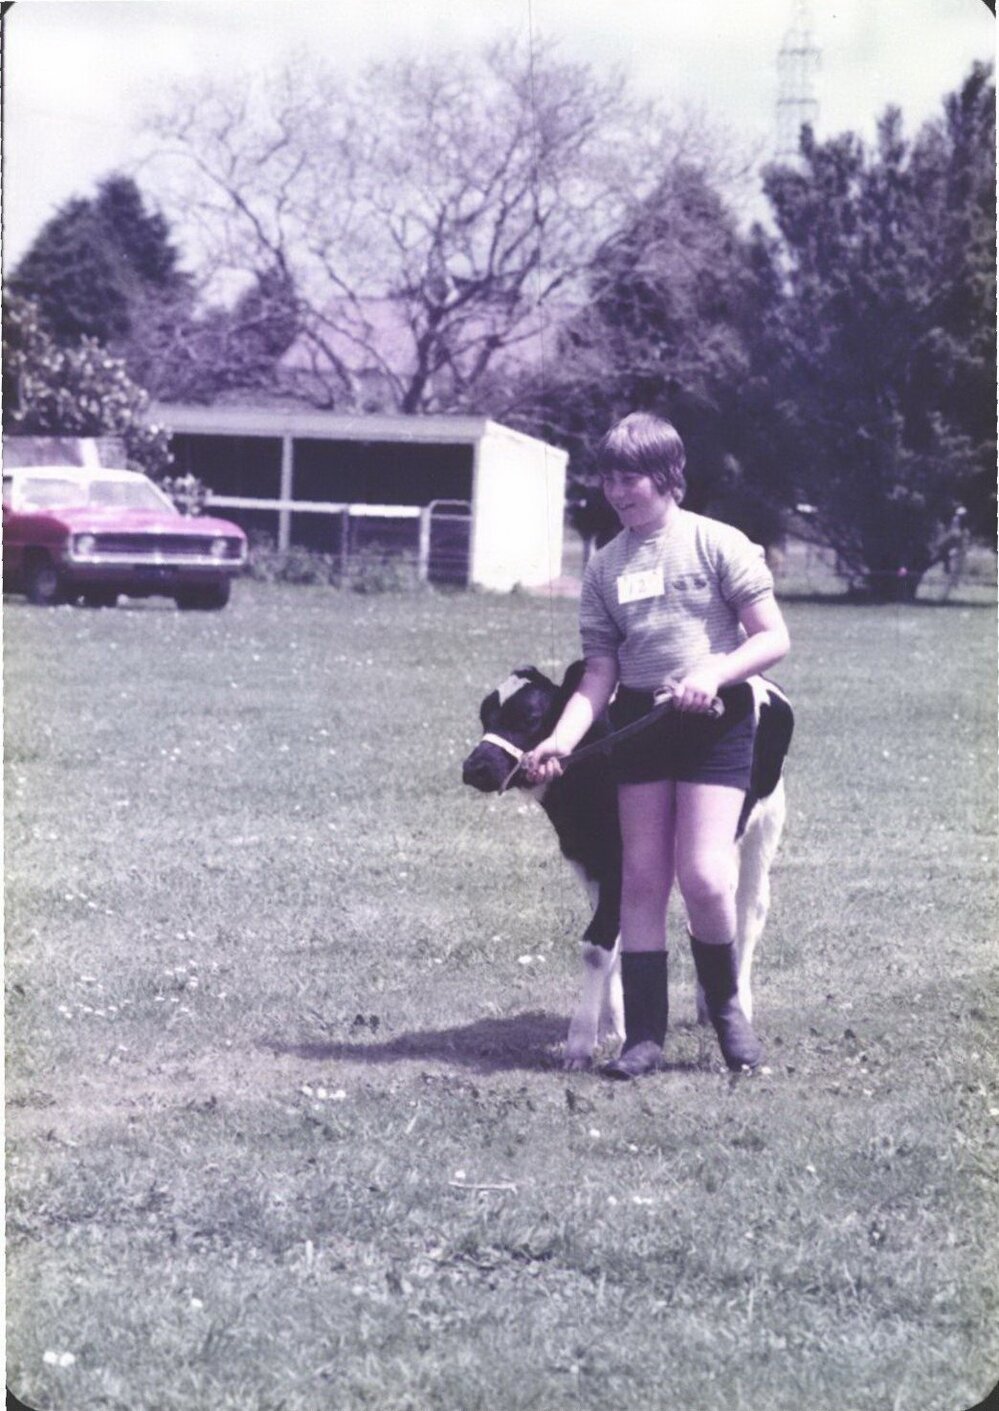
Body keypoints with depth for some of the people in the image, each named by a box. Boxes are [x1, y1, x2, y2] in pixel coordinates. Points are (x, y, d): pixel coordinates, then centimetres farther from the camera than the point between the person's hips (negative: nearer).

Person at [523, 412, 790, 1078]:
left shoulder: (718, 544, -3)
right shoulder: (605, 568, 8)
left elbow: (774, 638, -5)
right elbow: (600, 672, 5)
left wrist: (715, 671, -22)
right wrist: (560, 741, -11)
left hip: (716, 721, -4)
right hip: (639, 722, 4)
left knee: (703, 877, -13)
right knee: (641, 879, 2)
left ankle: (726, 1005, 13)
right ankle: (645, 1035, 8)